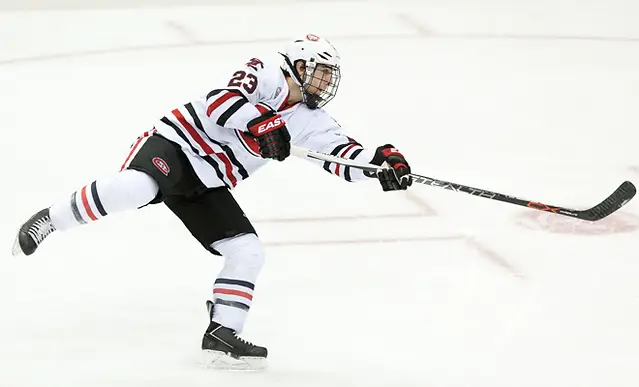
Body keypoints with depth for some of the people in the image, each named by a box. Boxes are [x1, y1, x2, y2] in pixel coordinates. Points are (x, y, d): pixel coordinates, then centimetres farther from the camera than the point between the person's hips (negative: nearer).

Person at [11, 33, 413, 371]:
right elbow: (218, 101, -22)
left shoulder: (312, 123, 10)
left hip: (207, 187, 8)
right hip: (177, 143, -8)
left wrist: (381, 159, -18)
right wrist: (259, 122, -33)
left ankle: (221, 336, 0)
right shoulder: (266, 75, -8)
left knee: (249, 253, -3)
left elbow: (345, 153, 0)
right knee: (134, 187, -37)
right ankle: (48, 221, -20)